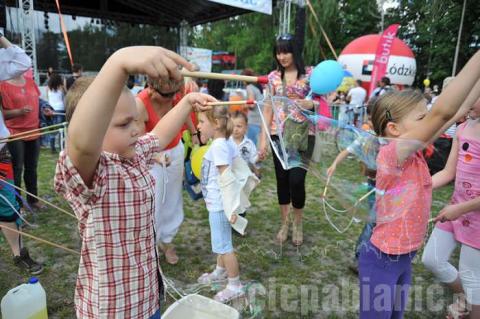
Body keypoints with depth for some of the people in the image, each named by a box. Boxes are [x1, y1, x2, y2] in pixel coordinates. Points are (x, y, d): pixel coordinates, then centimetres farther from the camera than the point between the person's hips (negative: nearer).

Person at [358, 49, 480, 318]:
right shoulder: (391, 153, -26)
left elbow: (456, 112, 1)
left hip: (405, 258, 8)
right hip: (382, 261, -8)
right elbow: (443, 112, -36)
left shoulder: (413, 152, -2)